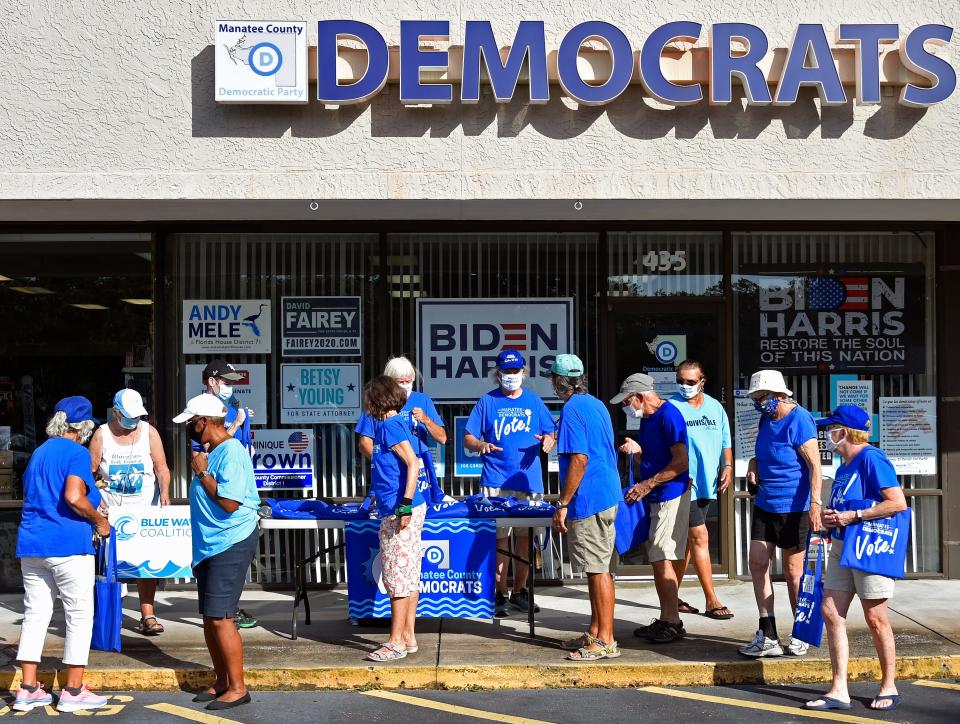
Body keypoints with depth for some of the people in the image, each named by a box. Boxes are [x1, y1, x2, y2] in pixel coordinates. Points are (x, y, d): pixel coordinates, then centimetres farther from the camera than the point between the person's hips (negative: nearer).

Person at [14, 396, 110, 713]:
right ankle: (73, 690, 5)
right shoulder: (77, 452, -8)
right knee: (79, 615, 2)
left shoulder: (39, 452, 16)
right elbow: (74, 497, -22)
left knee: (35, 613, 10)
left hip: (31, 544, 7)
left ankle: (28, 688, 11)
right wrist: (99, 521, -7)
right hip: (67, 543, -7)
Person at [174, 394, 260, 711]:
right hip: (210, 544, 10)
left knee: (220, 618, -10)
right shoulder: (211, 452, 14)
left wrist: (202, 473, -16)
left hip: (231, 543, -10)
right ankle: (221, 682, 25)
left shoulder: (231, 453, -17)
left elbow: (229, 503, -24)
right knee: (209, 618, 14)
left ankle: (237, 688, -2)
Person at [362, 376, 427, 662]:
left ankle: (396, 643, -1)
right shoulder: (392, 424, 15)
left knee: (397, 576, -5)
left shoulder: (390, 425, -12)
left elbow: (413, 463, -21)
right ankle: (408, 636, 18)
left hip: (399, 512, -10)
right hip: (400, 509, 10)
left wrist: (405, 505, -23)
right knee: (409, 575, 12)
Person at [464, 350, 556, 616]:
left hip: (529, 480, 3)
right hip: (496, 481, -2)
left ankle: (519, 592, 21)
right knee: (499, 538, -3)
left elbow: (550, 434, 13)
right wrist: (480, 445, -19)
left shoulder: (533, 400, 11)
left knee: (525, 537, 8)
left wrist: (548, 440, -11)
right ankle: (500, 595, 5)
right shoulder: (487, 401, 4)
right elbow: (468, 438, 3)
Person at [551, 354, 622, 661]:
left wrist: (563, 504, -18)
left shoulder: (572, 410, -15)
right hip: (607, 495, 10)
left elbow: (579, 459, -22)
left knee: (598, 571, -5)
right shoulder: (597, 405, 15)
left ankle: (606, 642, 0)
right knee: (599, 569, 14)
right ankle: (595, 633, 22)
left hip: (589, 500, -10)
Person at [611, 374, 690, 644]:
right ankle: (665, 619, 19)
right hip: (655, 499, 10)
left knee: (663, 560, -7)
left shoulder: (669, 416, -15)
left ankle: (672, 623, 0)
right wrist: (637, 449, 0)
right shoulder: (647, 419, 14)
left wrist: (648, 484, -18)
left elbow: (680, 462, -20)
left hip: (671, 497, -9)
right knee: (657, 559, 11)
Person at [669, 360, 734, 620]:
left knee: (686, 540, 13)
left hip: (708, 484, 6)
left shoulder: (715, 407, 11)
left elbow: (725, 442, 18)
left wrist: (727, 467, 3)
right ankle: (711, 601, -4)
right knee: (700, 537, -9)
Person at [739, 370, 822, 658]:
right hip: (765, 504, 8)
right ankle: (767, 637, 9)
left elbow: (814, 464, -18)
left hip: (793, 507, -8)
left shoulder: (798, 419, -15)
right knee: (757, 564, 3)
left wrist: (815, 504, -26)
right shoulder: (767, 419, 11)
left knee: (793, 571, 2)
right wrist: (754, 462, 5)